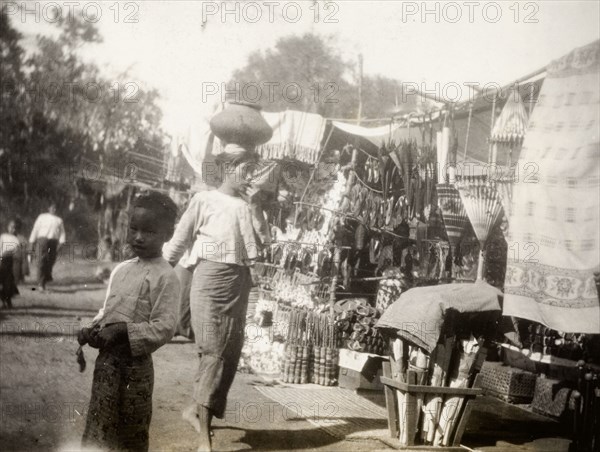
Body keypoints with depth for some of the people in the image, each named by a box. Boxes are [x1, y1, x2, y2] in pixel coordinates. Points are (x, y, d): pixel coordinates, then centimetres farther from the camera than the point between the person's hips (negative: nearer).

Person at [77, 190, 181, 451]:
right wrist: (92, 330, 1)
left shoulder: (165, 277, -12)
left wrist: (121, 331, -23)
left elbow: (164, 327, -18)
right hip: (106, 360, 6)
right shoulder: (121, 270, 10)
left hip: (135, 364, -6)